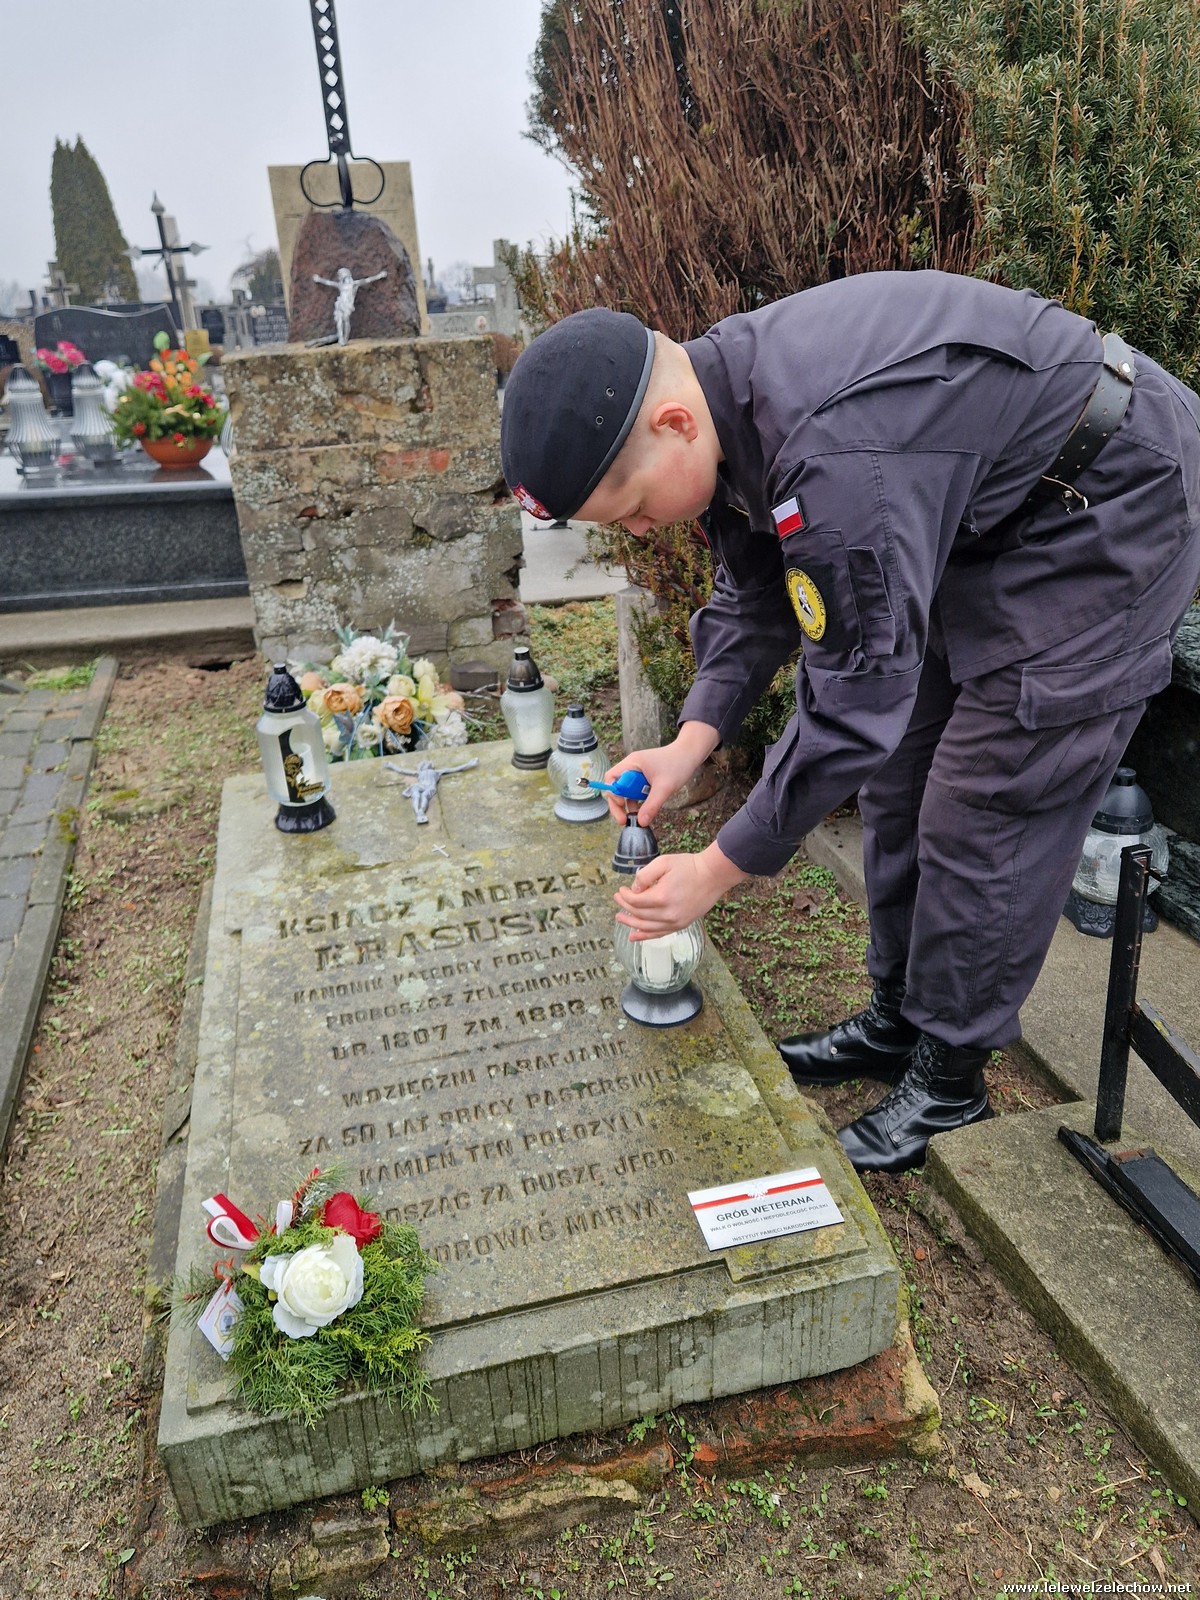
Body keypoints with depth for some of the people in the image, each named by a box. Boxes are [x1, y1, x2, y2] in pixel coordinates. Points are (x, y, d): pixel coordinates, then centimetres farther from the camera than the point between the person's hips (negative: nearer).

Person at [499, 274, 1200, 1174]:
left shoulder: (838, 455, -38)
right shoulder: (725, 401, -9)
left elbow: (859, 700, -32)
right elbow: (754, 594, 3)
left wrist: (718, 871, -22)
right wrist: (691, 743, -9)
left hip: (1107, 511, -9)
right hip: (983, 514, 9)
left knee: (987, 804, -8)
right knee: (902, 776, 10)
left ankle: (951, 1080, 11)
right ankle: (898, 1020, 27)